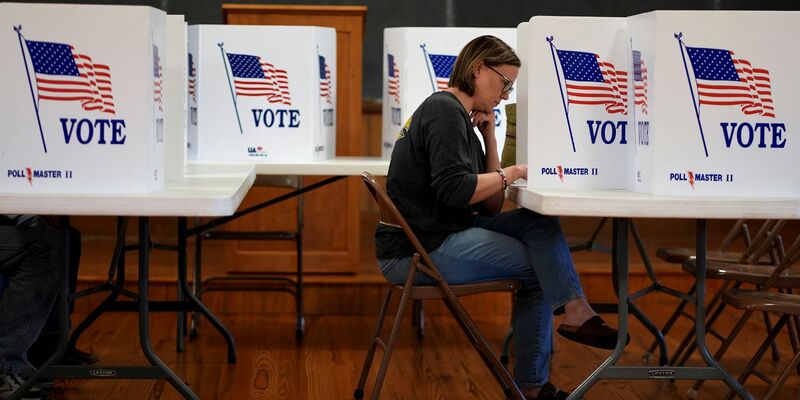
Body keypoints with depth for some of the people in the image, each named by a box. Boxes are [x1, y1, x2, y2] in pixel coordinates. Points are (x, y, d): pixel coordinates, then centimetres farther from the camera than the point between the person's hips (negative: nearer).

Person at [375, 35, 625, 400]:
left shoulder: (460, 117, 19)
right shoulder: (445, 110, -11)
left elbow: (491, 206, 14)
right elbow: (454, 189, -24)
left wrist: (489, 136, 8)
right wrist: (513, 173, -10)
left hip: (441, 234, 9)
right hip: (419, 249, -9)